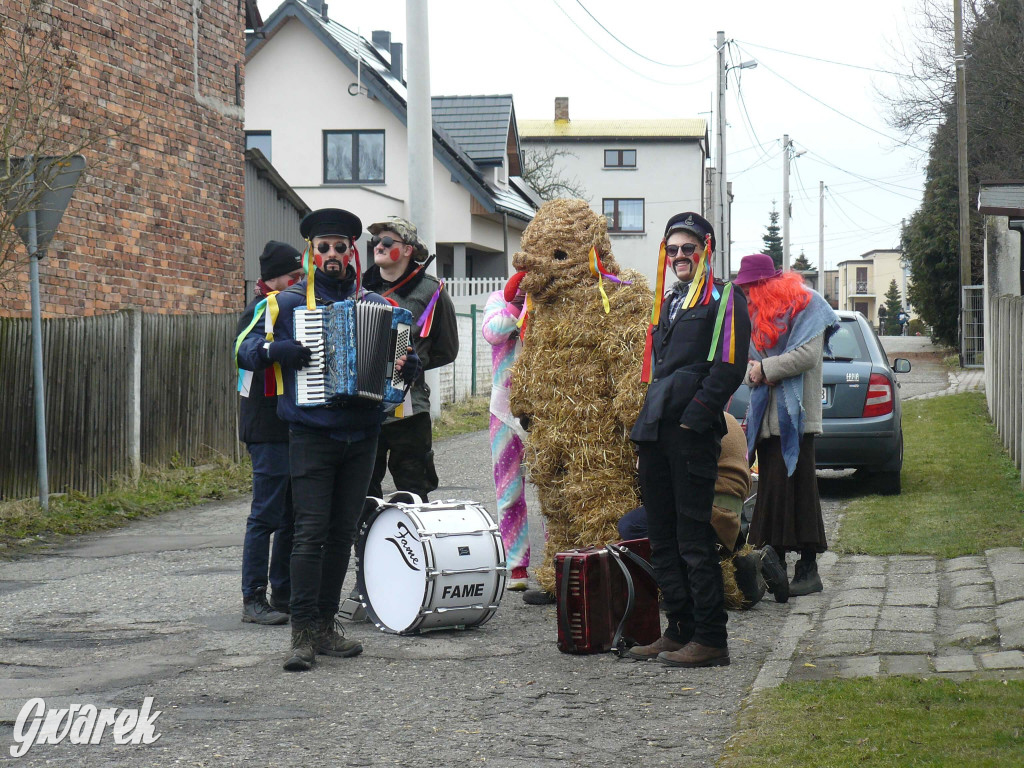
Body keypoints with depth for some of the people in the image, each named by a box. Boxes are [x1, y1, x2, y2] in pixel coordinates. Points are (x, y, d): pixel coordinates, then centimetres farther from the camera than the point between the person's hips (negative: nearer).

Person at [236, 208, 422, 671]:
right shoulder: (290, 303, 4)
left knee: (342, 533, 7)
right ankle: (303, 633, -10)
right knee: (310, 532, -11)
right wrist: (276, 349, -16)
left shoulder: (375, 305, 12)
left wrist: (408, 367, -4)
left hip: (361, 437, 4)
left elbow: (396, 354, 19)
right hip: (312, 436, -4)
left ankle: (326, 625, 15)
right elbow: (245, 349, 5)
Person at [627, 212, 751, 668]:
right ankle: (680, 631, 17)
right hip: (656, 433, 8)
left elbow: (729, 366, -11)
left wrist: (693, 418, -16)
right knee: (662, 537, 10)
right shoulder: (668, 303, 23)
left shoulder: (724, 299, -1)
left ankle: (710, 639, -4)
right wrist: (648, 420, 15)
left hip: (692, 432, -8)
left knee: (694, 537, -8)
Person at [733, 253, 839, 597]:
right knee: (770, 488, 7)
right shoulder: (757, 312, 17)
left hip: (794, 415, -7)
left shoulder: (805, 306, -5)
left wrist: (765, 368, -10)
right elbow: (746, 358, 17)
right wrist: (752, 371, -5)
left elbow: (807, 355, -16)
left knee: (796, 488, -7)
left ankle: (809, 569, -3)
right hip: (766, 414, 7)